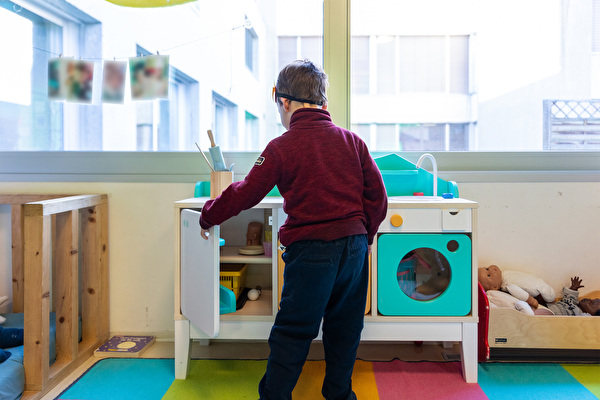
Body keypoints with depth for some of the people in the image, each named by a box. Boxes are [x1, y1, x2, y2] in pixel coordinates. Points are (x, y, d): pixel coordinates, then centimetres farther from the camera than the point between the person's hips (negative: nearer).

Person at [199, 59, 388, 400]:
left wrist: (208, 216, 14)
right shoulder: (352, 141, 6)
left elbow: (246, 194, -1)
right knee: (345, 328, 17)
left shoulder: (281, 148, -6)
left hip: (311, 250, -4)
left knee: (293, 330, 6)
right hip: (355, 246, 5)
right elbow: (377, 195, 7)